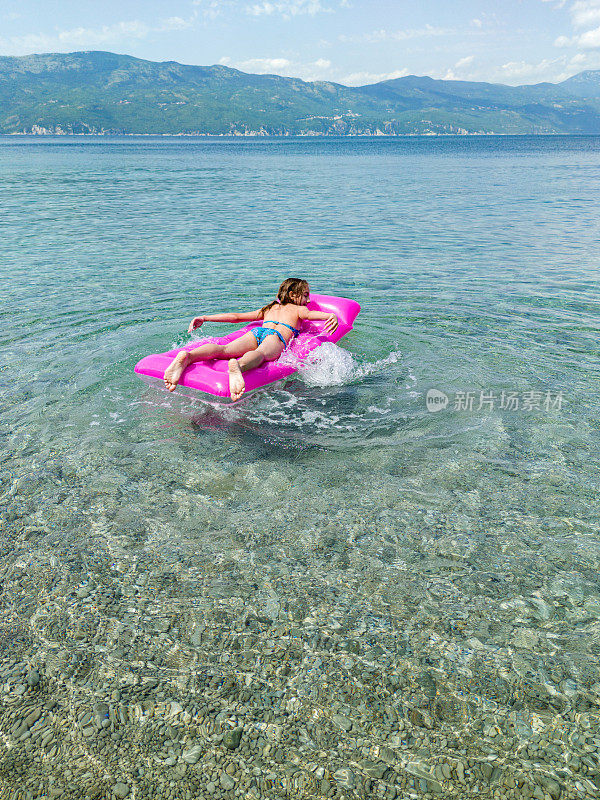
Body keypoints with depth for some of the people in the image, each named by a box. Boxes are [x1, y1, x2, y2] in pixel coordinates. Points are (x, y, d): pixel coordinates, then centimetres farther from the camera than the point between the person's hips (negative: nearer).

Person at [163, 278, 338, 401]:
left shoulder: (268, 308, 42)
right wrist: (331, 316, -12)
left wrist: (205, 318, 40)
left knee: (225, 349, -23)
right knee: (261, 354, -36)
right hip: (276, 336, -4)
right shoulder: (299, 309, 31)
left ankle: (187, 356, -53)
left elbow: (235, 316, 38)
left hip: (257, 331, 4)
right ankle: (238, 366, -73)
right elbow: (312, 314, 7)